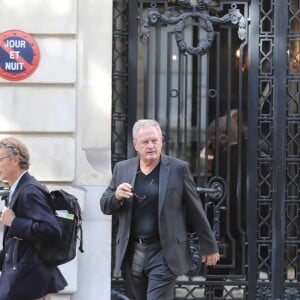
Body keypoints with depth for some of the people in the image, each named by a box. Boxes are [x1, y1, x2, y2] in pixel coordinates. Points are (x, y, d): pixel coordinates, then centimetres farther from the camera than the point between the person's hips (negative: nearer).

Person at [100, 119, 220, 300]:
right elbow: (105, 206, 11)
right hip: (133, 252, 4)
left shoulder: (178, 169, -3)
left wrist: (209, 246, 6)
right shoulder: (122, 169, 6)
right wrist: (117, 196, -13)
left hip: (164, 253, -4)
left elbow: (195, 210, 2)